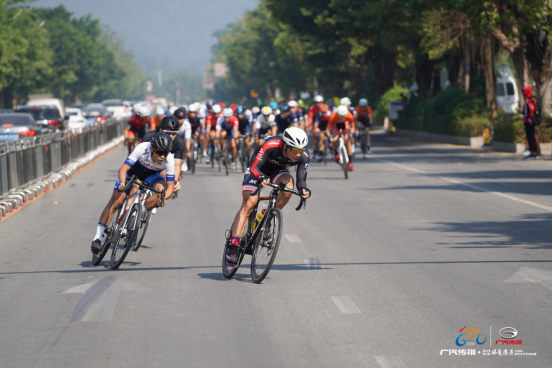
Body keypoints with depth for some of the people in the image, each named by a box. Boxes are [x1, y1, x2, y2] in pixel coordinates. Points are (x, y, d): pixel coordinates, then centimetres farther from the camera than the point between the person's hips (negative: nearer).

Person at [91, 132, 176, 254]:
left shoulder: (169, 160, -33)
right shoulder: (142, 148, -37)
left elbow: (170, 186, -31)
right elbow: (123, 169, -37)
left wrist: (163, 198, -50)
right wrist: (122, 183, -56)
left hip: (151, 175, 1)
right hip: (134, 170, -1)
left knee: (162, 190, -31)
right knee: (115, 202, -8)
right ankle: (98, 238, -4)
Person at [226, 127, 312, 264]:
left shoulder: (303, 156, -27)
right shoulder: (271, 145, -37)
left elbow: (301, 179, -25)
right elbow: (254, 167, -38)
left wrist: (304, 190, -48)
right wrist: (261, 177, -59)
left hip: (277, 171, 3)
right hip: (257, 170, -3)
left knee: (288, 186, -30)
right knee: (248, 205, -17)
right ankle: (233, 246, -19)